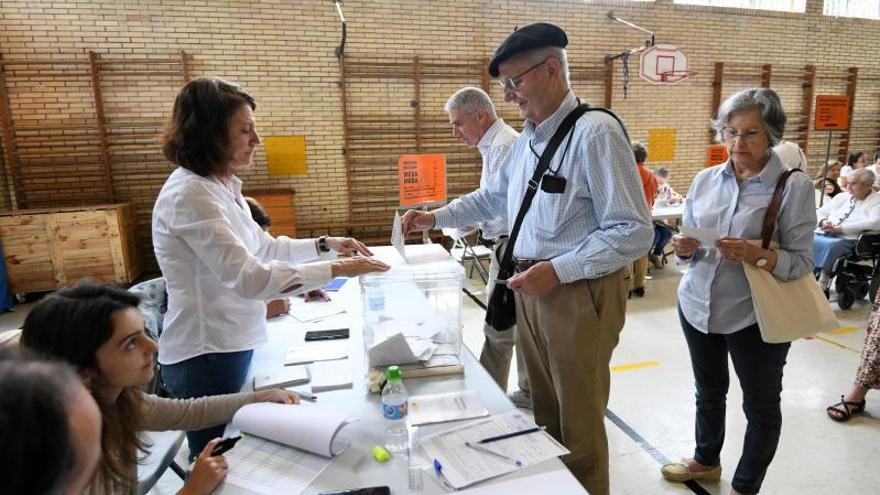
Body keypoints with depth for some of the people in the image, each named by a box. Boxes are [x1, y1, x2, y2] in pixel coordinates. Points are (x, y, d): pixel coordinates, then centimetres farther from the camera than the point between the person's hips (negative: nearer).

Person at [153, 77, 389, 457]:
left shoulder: (222, 186, 6)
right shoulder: (189, 194, -24)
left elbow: (262, 247, 16)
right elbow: (248, 277, -31)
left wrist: (324, 245, 6)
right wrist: (336, 270, -29)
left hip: (231, 345, 9)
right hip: (206, 355, -9)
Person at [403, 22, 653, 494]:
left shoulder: (595, 133, -17)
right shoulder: (527, 137, 9)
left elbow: (634, 232, -19)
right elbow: (494, 197, 22)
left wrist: (558, 270, -23)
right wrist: (435, 217, 13)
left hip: (579, 294, -8)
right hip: (530, 289, 8)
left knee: (579, 423, 9)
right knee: (544, 410, 23)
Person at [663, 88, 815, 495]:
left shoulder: (794, 186, -11)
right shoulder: (705, 180, 2)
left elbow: (801, 262, -13)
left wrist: (756, 255, -31)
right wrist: (685, 249, -14)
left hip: (756, 315, -4)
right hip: (697, 305, 4)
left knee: (761, 406, 14)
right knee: (708, 392, 23)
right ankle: (706, 460, 47)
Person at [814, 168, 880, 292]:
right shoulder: (841, 196, 22)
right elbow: (820, 212, 24)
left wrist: (840, 228, -18)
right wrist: (823, 221, -1)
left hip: (849, 240, -5)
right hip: (824, 234, 5)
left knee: (831, 245, -38)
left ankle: (822, 284, -29)